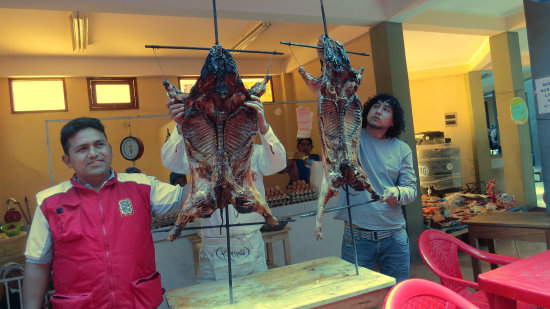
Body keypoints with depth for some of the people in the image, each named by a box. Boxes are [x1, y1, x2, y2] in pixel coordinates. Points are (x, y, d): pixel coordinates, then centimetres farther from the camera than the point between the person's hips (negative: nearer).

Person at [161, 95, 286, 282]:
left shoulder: (254, 153, 1)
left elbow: (278, 163, -18)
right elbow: (171, 162, -13)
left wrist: (262, 125, -36)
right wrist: (181, 127, -32)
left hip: (251, 246, 0)